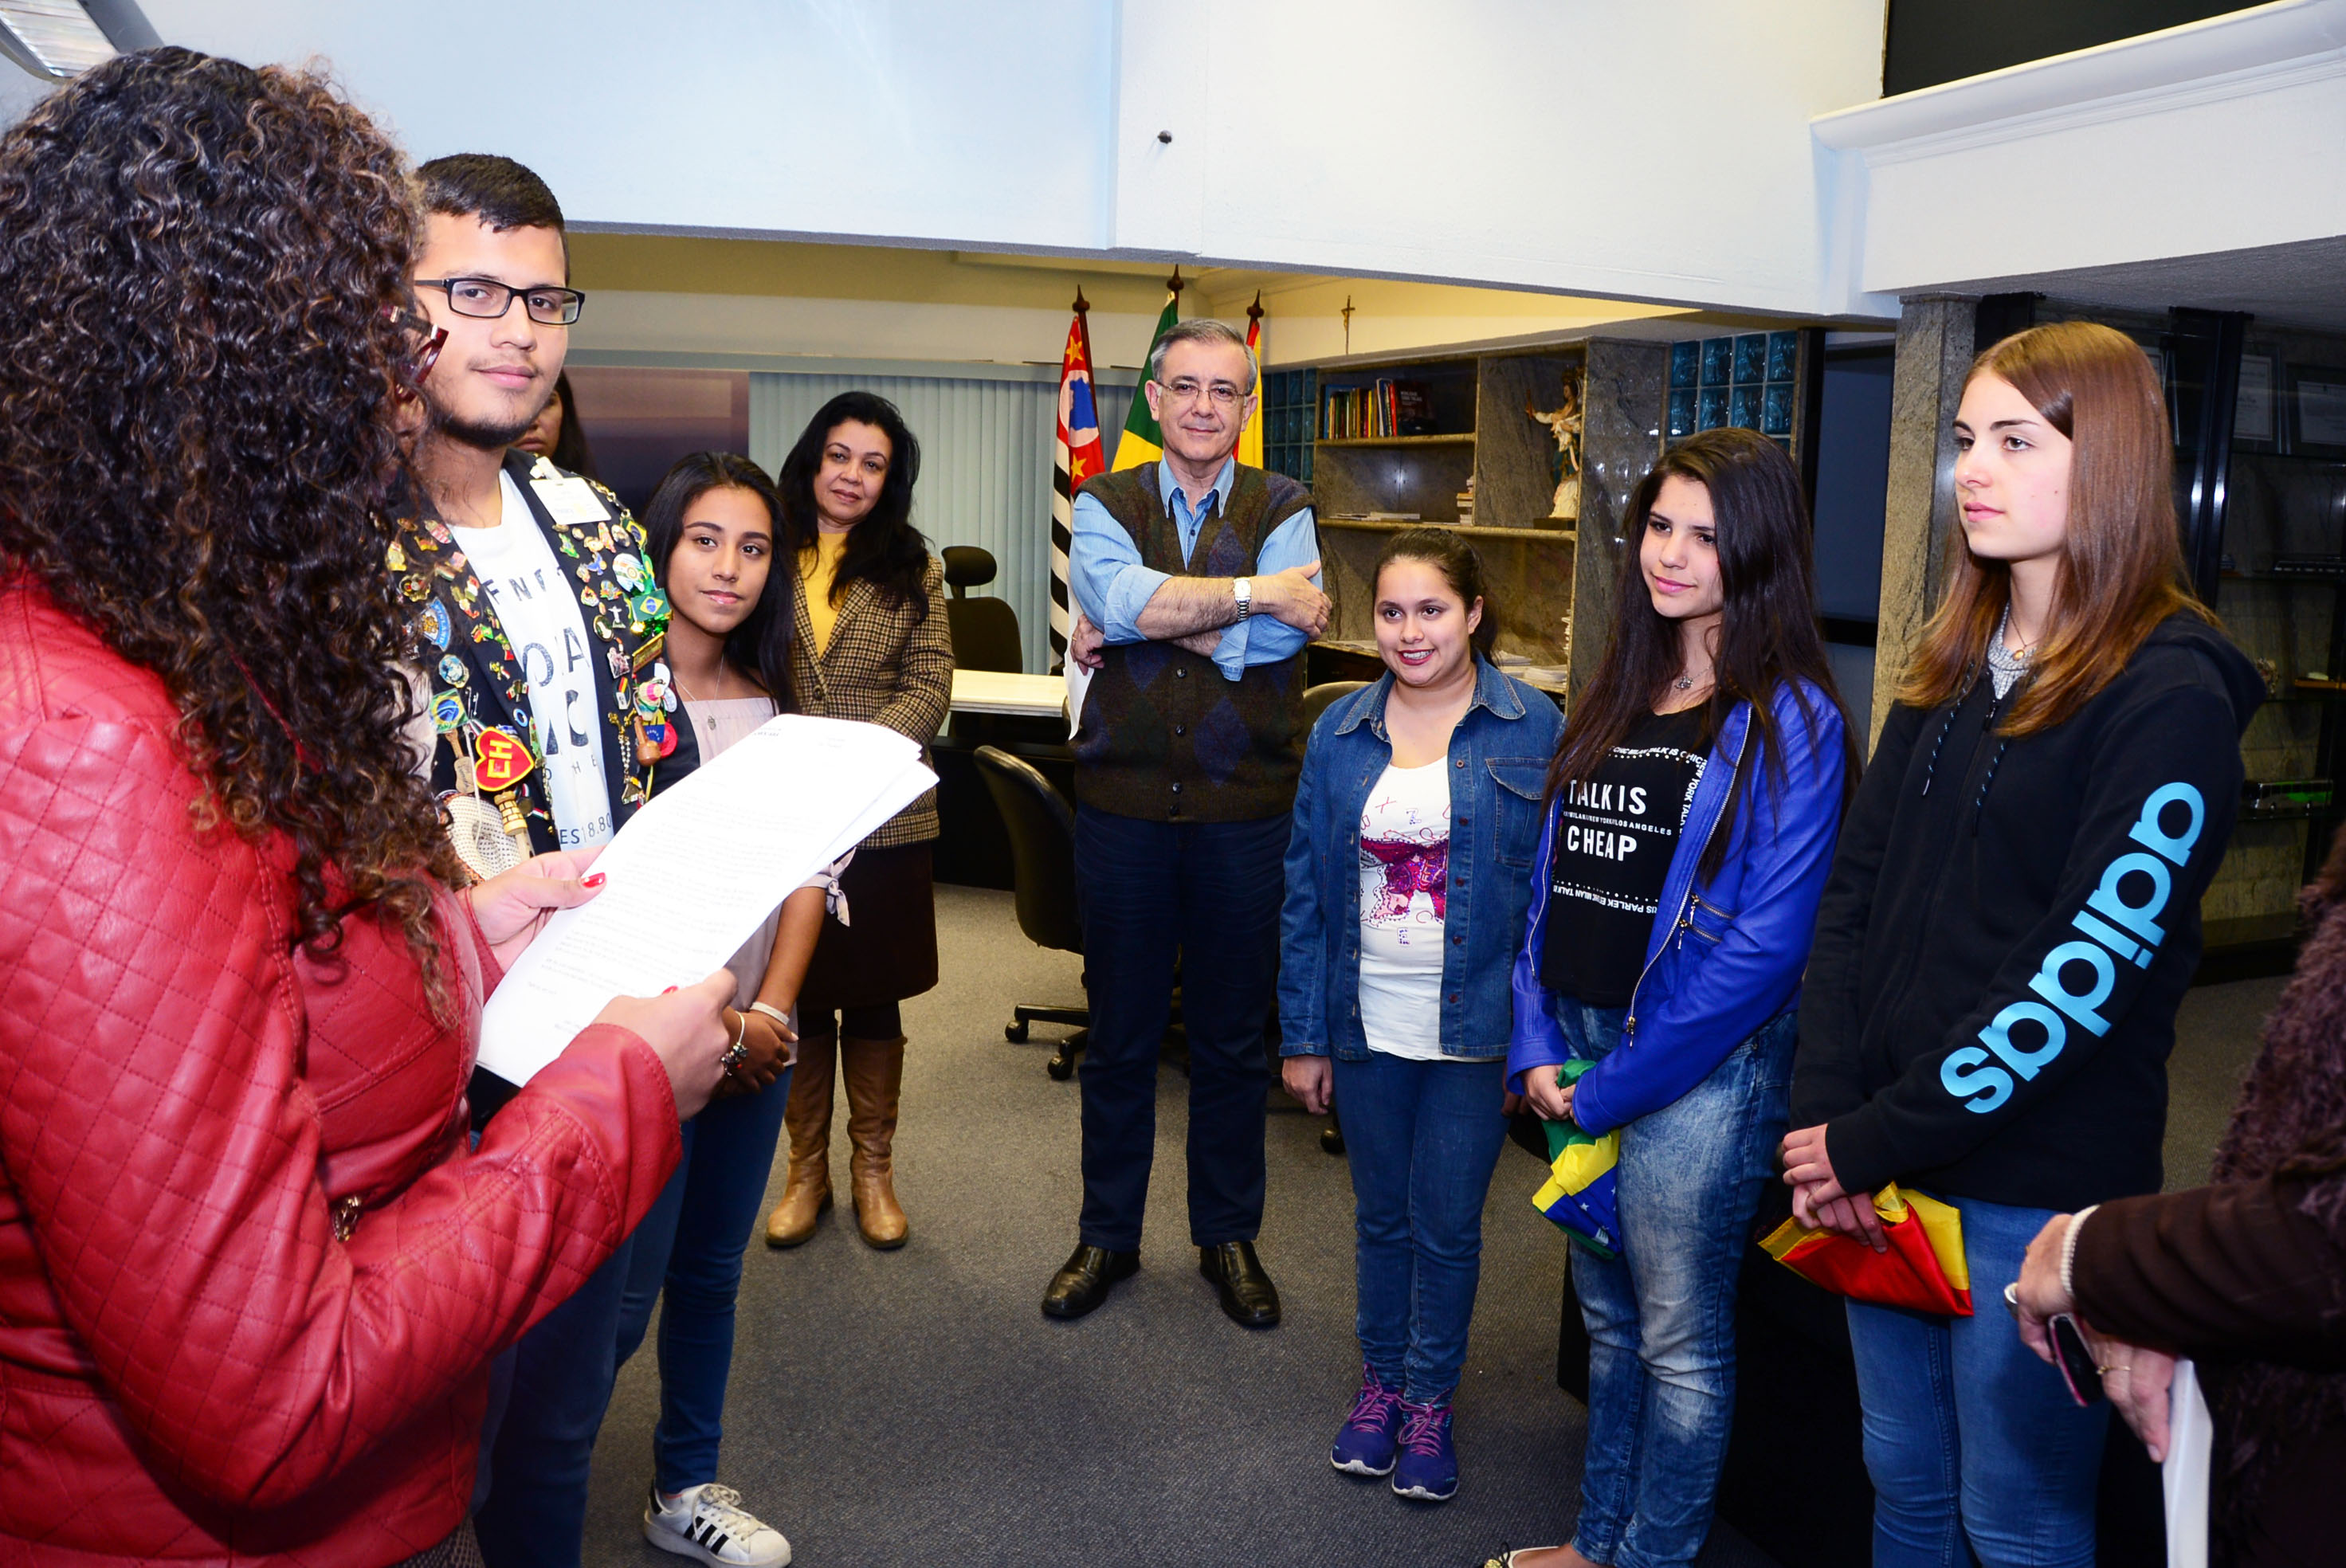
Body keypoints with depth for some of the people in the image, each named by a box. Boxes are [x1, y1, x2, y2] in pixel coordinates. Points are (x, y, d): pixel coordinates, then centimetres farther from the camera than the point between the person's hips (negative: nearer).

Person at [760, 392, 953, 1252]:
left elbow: (931, 688, -2)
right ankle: (806, 1167, 25)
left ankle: (873, 1167, 25)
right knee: (797, 996, 8)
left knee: (874, 999, 10)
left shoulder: (913, 571, 5)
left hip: (884, 819, 0)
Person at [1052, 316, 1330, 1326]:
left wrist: (1148, 617, -13)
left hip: (1245, 814, 0)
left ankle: (1228, 1236, 29)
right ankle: (1107, 1235, 29)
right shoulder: (1105, 505, 5)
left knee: (1233, 1036, 12)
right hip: (1124, 806, 1)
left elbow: (1285, 632, -16)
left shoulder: (1282, 510, 3)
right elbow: (1118, 598, -17)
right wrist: (1253, 593, -16)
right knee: (1119, 1033, 12)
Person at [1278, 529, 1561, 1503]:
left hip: (1474, 1027, -2)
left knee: (1448, 1226, 9)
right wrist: (1303, 1036, 2)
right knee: (1381, 1216, 17)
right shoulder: (1341, 734, 1)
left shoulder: (1533, 729, -7)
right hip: (1368, 1023, 3)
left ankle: (1430, 1397, 30)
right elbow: (1304, 891, 3)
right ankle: (1381, 1380, 37)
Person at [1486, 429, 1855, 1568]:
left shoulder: (1791, 723, -11)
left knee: (1679, 1338, 8)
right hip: (1578, 1050, 6)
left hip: (1701, 1065, -6)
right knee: (1609, 1314, 20)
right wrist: (1538, 1045, -1)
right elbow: (1551, 880, 10)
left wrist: (1613, 1088, -14)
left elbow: (1764, 944, -16)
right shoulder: (1617, 696, 9)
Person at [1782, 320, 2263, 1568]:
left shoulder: (2170, 695, -13)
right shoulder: (1953, 667, 9)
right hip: (1883, 1169, 6)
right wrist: (1826, 1120, -6)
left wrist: (1869, 1142, -17)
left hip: (2039, 1190, -6)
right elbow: (1854, 895, 5)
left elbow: (2088, 972, -19)